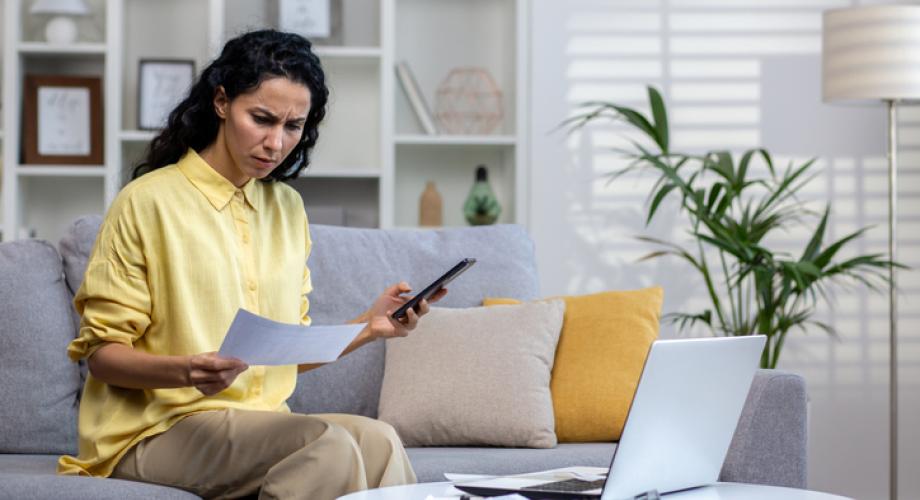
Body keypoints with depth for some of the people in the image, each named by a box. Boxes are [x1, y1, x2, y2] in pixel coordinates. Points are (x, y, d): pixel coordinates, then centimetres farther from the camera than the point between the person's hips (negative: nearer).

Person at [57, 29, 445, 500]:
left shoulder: (288, 208, 14)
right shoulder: (148, 201, -5)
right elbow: (100, 351, -6)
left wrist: (368, 326, 0)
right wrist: (187, 372, -24)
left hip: (263, 420, 5)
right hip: (156, 429, -5)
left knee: (377, 440, -27)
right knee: (325, 444, -32)